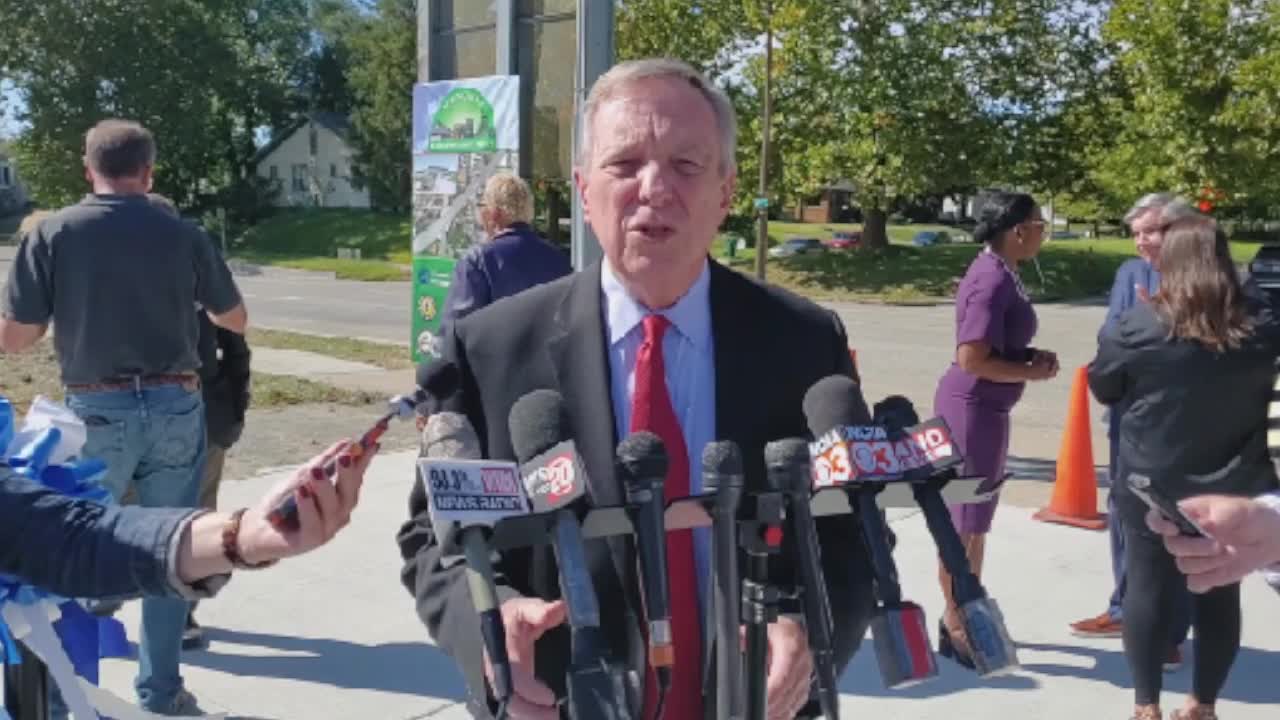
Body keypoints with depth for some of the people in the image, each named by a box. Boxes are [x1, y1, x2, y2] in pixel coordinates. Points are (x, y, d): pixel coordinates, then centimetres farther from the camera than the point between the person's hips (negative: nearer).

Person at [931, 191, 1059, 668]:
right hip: (973, 406, -11)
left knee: (977, 515, 19)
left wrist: (1033, 356, 7)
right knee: (965, 519, -2)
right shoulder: (993, 280, -21)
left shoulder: (1000, 272, 10)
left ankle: (967, 613, 32)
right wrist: (1032, 373, -15)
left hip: (984, 407, 11)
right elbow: (971, 358, -26)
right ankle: (955, 626, 8)